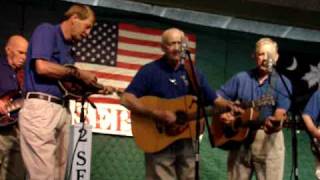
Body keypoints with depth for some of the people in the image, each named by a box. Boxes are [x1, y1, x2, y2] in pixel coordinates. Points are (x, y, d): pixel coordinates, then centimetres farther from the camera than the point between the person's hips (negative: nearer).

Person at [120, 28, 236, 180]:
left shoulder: (193, 73, 10)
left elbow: (214, 99, 12)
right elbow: (126, 99, -14)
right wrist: (156, 113, -24)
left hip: (187, 142, 5)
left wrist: (232, 107, -9)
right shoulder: (150, 71, -5)